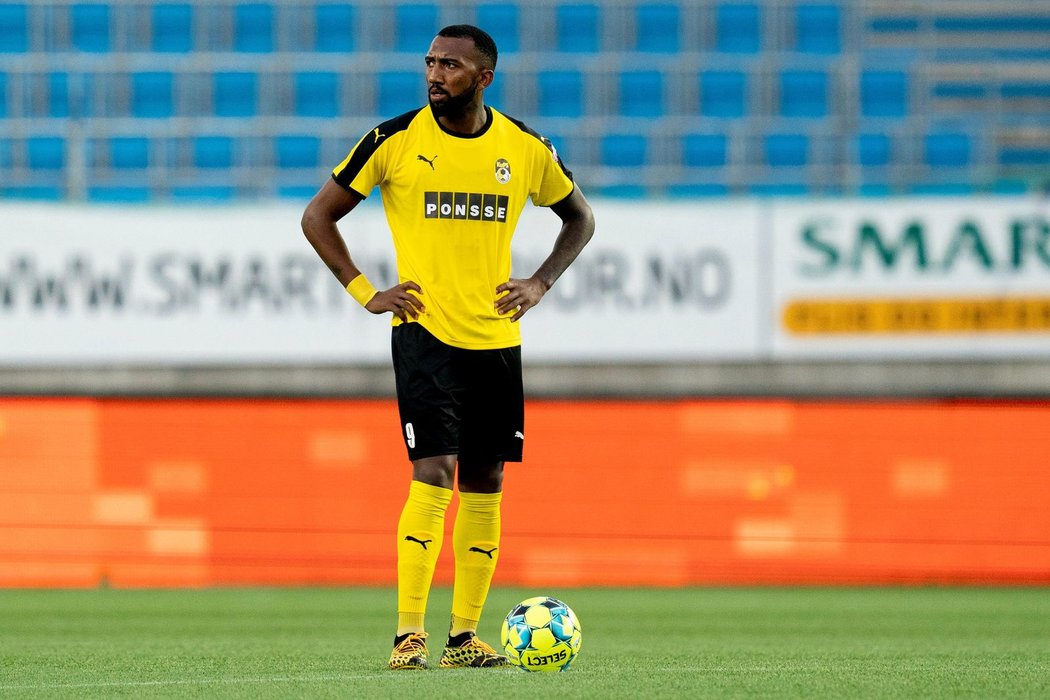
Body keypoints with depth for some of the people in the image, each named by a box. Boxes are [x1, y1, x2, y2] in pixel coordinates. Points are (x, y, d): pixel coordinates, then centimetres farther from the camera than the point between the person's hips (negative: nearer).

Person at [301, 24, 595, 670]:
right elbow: (318, 216, 4)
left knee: (486, 483, 5)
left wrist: (541, 283, 5)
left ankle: (464, 635, 12)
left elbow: (580, 217, 20)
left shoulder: (525, 148, 3)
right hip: (424, 332, -4)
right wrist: (365, 293, -4)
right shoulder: (395, 141, -5)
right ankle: (409, 634, -13)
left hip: (497, 338, 4)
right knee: (434, 475, -15)